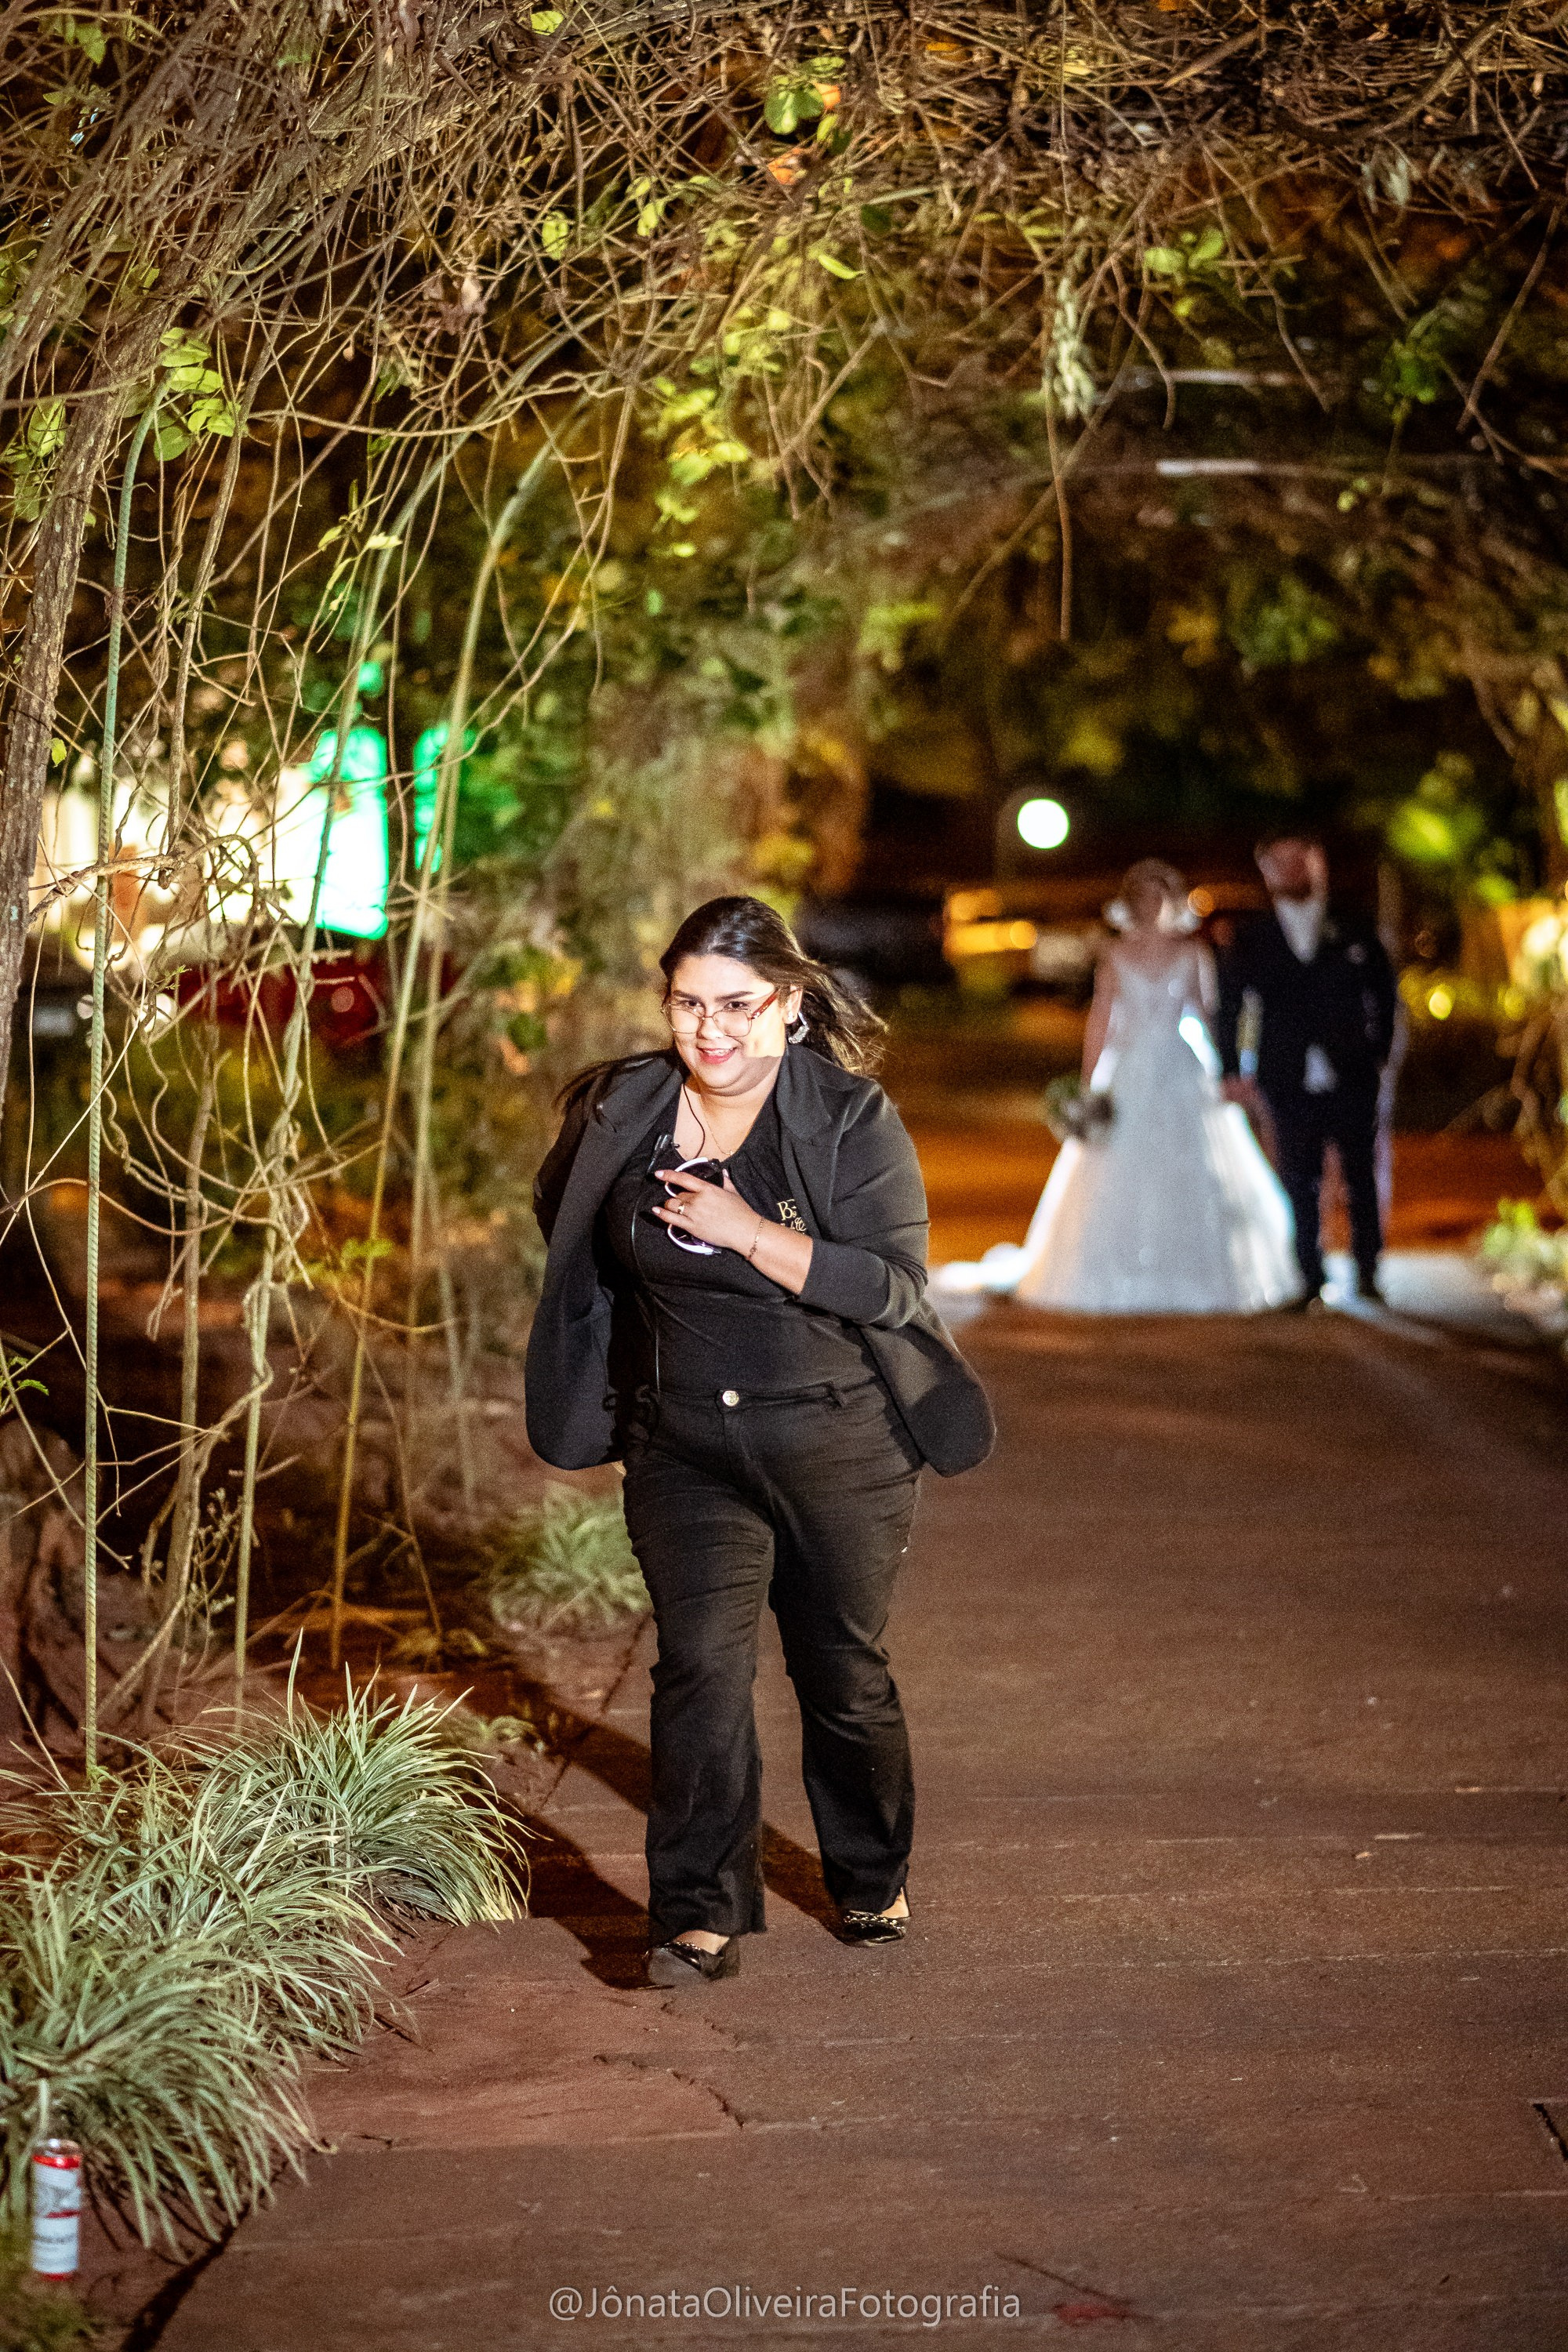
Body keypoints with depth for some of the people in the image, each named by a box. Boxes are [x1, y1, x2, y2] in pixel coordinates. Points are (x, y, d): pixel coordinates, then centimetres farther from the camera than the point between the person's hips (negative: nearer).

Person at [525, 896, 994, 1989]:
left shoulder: (853, 1120, -12)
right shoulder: (620, 1111, -1)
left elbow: (897, 1286, -20)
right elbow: (563, 1223, 20)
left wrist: (749, 1233, -25)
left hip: (839, 1443, -2)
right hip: (683, 1445, 2)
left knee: (842, 1670, 12)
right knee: (702, 1664, -12)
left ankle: (875, 1882, 35)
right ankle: (703, 1917, -6)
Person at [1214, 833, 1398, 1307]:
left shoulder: (1356, 930, 8)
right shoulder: (1250, 940, 7)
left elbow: (1384, 996, 11)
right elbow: (1228, 1007, 9)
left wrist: (1379, 1053, 3)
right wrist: (1233, 1071, 3)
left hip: (1353, 1081, 0)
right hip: (1288, 1086, 0)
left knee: (1362, 1181, 3)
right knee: (1300, 1187, 1)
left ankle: (1367, 1273, 15)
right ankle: (1310, 1277, 10)